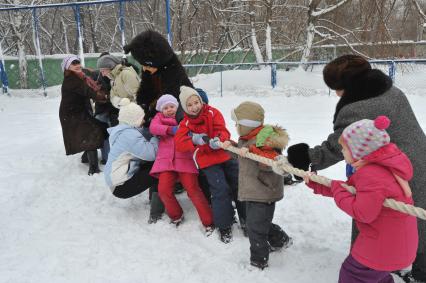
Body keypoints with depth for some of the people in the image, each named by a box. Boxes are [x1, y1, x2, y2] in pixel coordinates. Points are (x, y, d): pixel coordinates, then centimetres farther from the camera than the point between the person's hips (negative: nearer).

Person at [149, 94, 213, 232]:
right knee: (164, 190, -11)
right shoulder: (159, 117, 17)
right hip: (166, 160, 2)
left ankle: (209, 222, -2)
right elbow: (153, 127, -3)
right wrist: (170, 129, -16)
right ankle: (176, 215, 16)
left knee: (193, 189, -11)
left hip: (184, 160, -2)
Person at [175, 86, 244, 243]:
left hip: (226, 154, 2)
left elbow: (222, 130, -11)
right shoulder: (185, 123, 2)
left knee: (239, 185, 8)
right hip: (207, 161, -2)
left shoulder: (213, 113, 0)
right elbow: (179, 143, -11)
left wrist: (218, 139, -34)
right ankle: (224, 226, 6)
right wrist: (194, 140, -30)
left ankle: (246, 218, 27)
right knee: (221, 190, -11)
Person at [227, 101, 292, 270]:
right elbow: (241, 157, 23)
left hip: (264, 192, -10)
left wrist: (251, 151, -40)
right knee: (258, 222, 24)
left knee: (255, 227, -1)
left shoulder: (265, 140, -22)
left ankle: (259, 262, 17)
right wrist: (231, 146, 7)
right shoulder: (247, 139, 7)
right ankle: (281, 240, 45)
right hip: (253, 191, 10)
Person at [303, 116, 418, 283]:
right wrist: (316, 184, 6)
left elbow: (362, 214, -31)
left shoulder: (370, 175, -31)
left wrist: (337, 190, -20)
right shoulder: (378, 166, 4)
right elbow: (349, 188, 9)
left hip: (382, 247, -10)